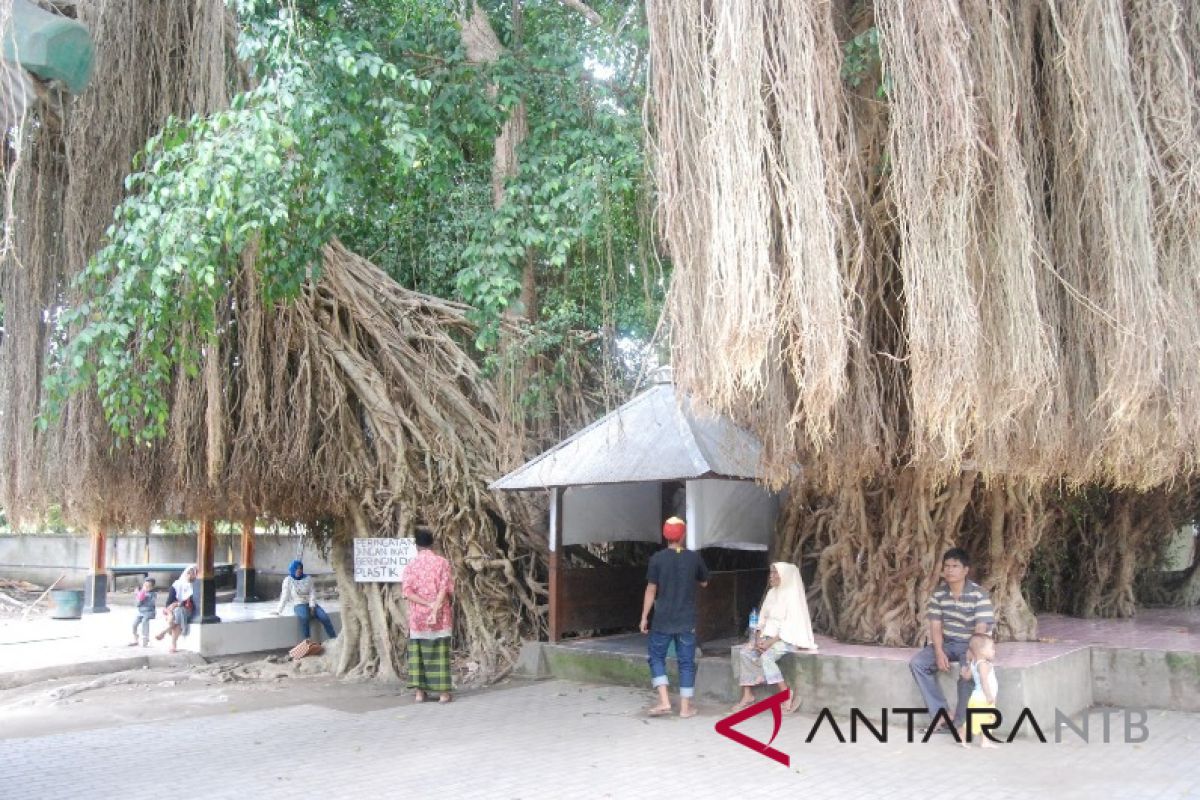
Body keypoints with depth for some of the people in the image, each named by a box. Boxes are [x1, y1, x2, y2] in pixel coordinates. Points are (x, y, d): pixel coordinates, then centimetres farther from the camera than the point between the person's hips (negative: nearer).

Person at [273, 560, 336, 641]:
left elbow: (312, 593, 2)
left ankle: (334, 640, -21)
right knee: (304, 617, -37)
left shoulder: (308, 578, 8)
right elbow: (285, 596, -2)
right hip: (298, 605, -3)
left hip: (310, 604, 3)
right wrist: (278, 610, -10)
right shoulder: (288, 580, 1)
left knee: (324, 617, -23)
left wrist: (312, 606, -12)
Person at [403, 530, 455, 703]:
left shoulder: (411, 566, 3)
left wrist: (428, 604, -13)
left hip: (418, 616, 1)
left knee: (417, 653, 10)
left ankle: (419, 691, 7)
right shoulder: (442, 562, 0)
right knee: (440, 653, 3)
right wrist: (435, 609, -16)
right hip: (441, 616, -1)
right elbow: (445, 589, -12)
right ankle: (443, 692, 3)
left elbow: (408, 592, -8)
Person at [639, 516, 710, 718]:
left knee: (656, 656, 13)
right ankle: (685, 707, 12)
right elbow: (704, 582, 13)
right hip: (687, 620, 1)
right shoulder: (694, 557, -3)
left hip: (663, 620, -1)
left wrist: (644, 617, 1)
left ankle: (664, 701, 3)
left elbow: (651, 590, -6)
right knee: (686, 661, 9)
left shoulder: (657, 558, -8)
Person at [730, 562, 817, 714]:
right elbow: (763, 618, 12)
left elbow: (791, 625, -17)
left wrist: (770, 641, -21)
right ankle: (747, 696, -12)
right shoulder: (772, 593, 12)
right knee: (744, 652, -14)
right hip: (769, 635, 8)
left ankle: (788, 695, -21)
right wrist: (758, 638, -5)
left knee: (766, 657, -32)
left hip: (788, 638, -7)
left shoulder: (793, 595, -11)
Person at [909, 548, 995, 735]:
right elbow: (935, 625, -3)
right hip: (946, 643, 5)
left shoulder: (978, 594, -15)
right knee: (917, 663, -17)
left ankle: (960, 723, -19)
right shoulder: (938, 593, -2)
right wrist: (939, 652, -19)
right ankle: (940, 714, -12)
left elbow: (981, 629, -20)